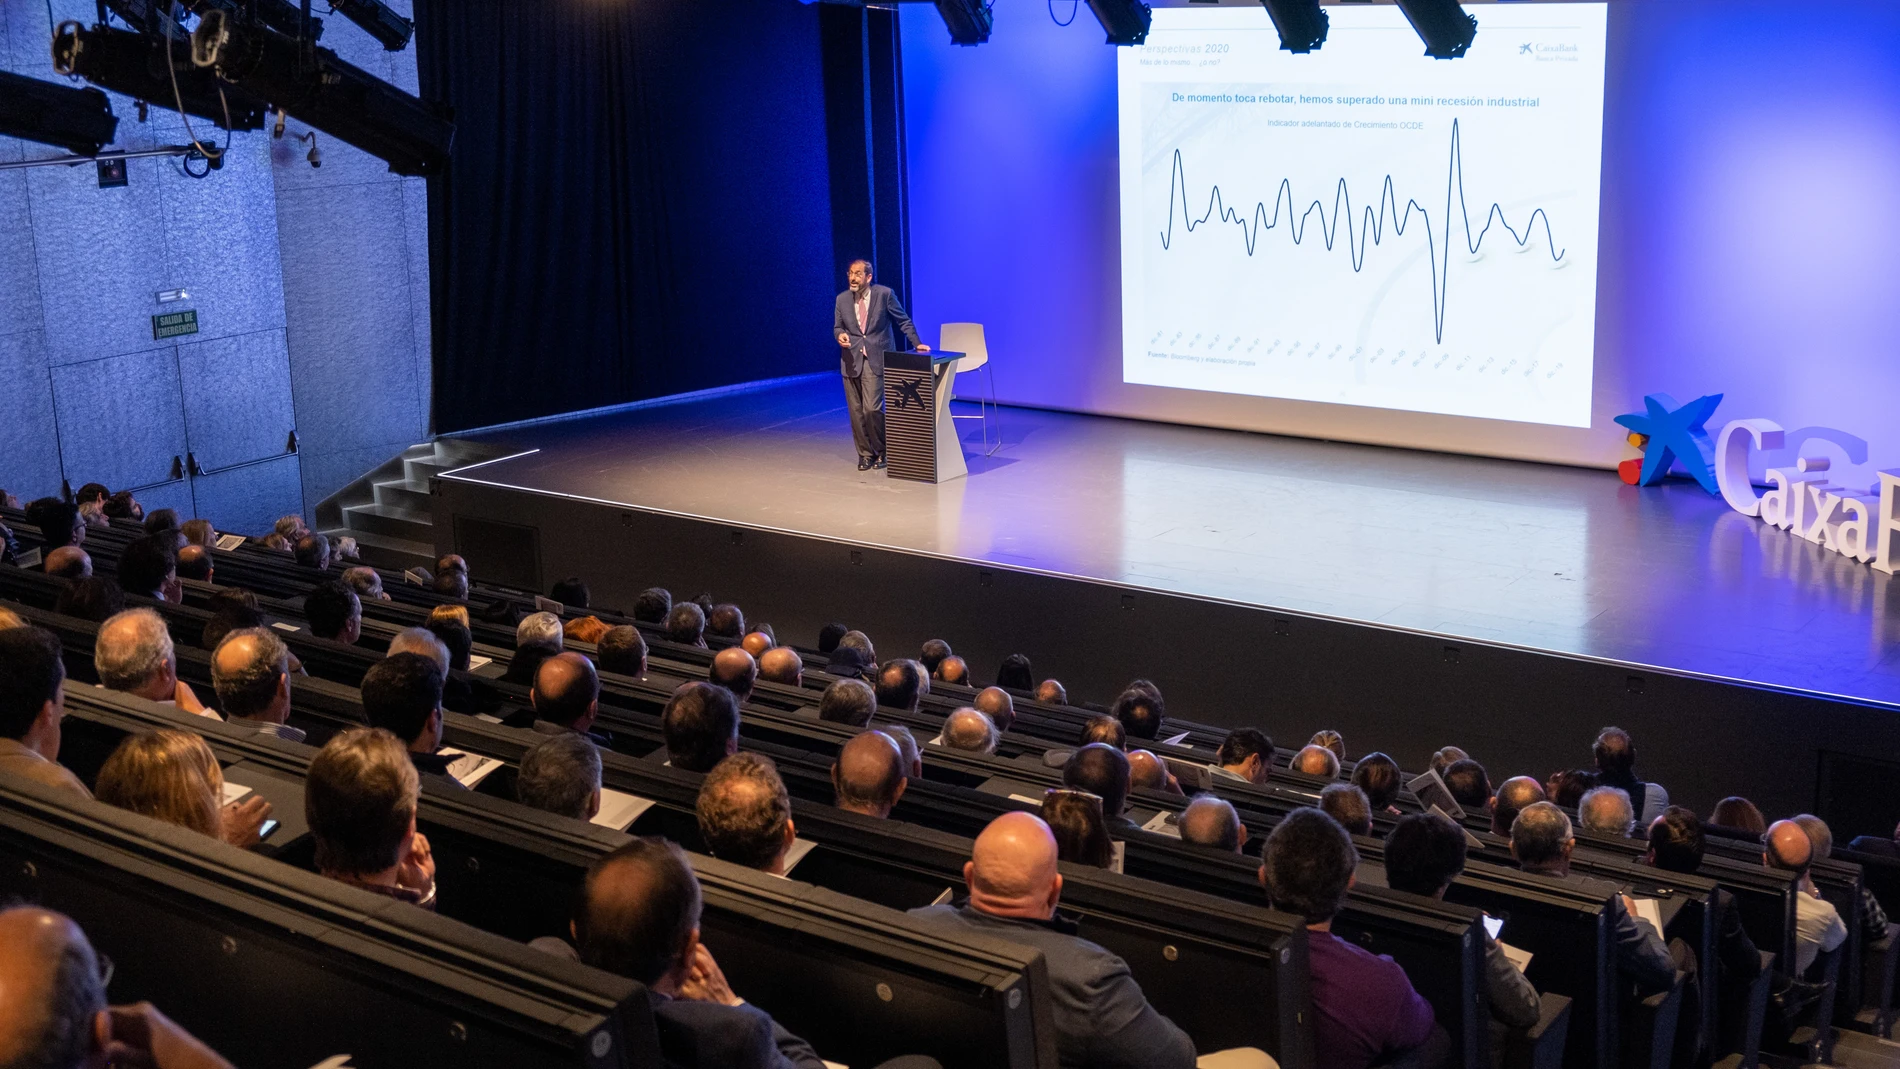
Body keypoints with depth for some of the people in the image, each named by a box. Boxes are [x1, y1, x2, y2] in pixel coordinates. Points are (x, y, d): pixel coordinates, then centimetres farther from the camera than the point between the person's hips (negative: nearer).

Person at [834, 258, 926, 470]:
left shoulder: (884, 294, -4)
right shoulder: (842, 299, 5)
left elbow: (903, 321, 3)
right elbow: (837, 326, 13)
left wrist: (916, 343, -2)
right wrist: (840, 335, -10)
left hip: (876, 360, -4)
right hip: (851, 361, 4)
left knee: (872, 408, -12)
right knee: (856, 412, 4)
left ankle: (881, 450, 11)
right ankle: (865, 454, 18)